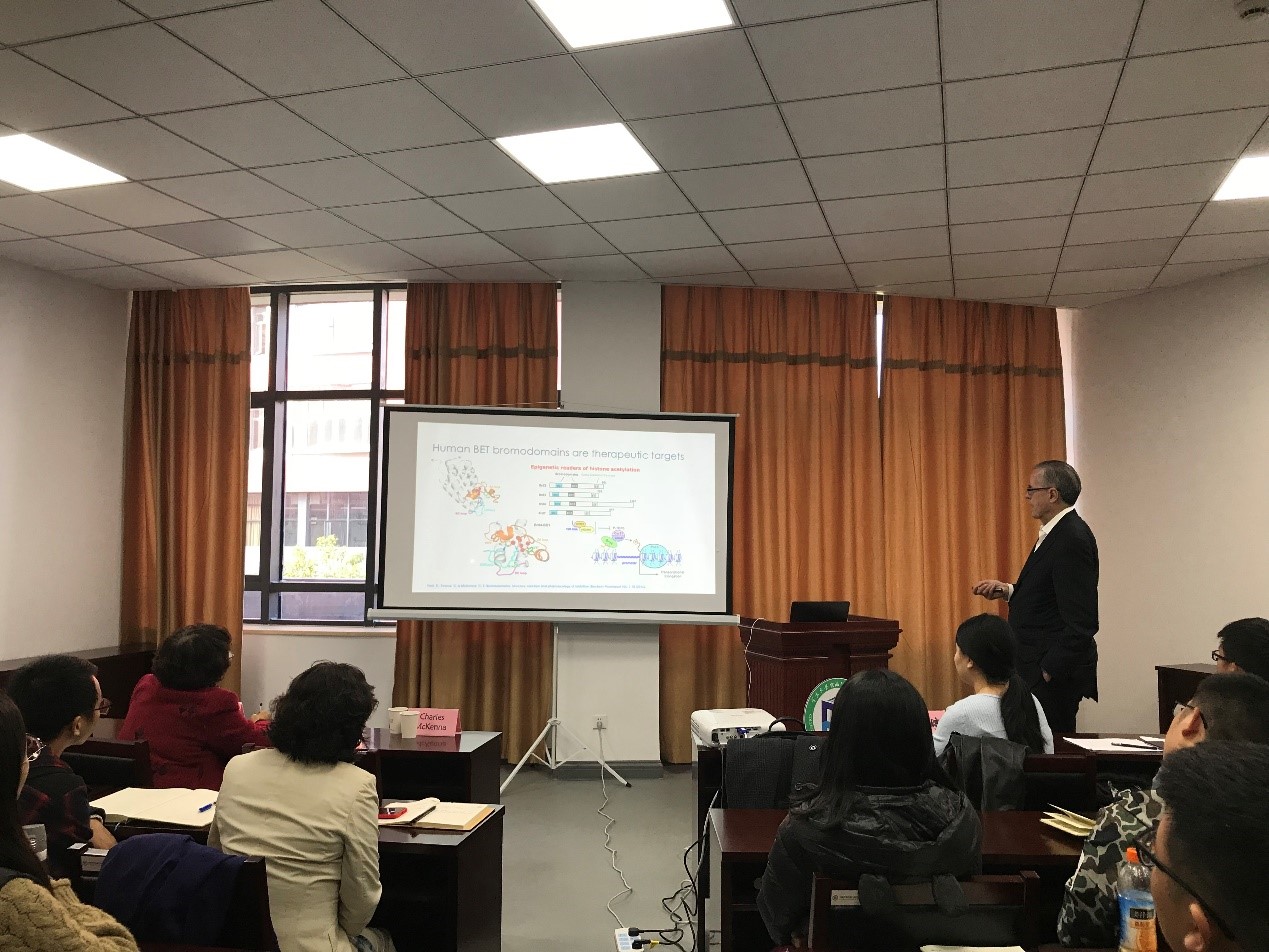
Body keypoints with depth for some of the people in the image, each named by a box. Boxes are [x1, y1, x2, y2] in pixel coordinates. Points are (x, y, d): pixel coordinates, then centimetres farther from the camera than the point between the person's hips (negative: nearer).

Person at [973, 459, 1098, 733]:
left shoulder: (1072, 539, -19)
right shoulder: (1054, 533, 13)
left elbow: (1081, 620, -23)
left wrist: (1051, 670, -20)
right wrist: (1008, 590, 7)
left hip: (1054, 672, -10)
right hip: (1038, 668, 10)